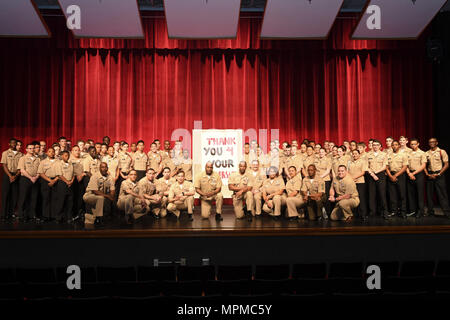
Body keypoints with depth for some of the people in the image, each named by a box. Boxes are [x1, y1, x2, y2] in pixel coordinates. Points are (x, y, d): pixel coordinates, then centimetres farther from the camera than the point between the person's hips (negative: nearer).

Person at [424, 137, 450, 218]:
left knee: (442, 194, -5)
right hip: (429, 175, 4)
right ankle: (430, 211, 16)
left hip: (439, 175, -4)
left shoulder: (442, 152, 0)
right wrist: (427, 174, -4)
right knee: (429, 193, 6)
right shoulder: (426, 153, 10)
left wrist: (438, 174, -11)